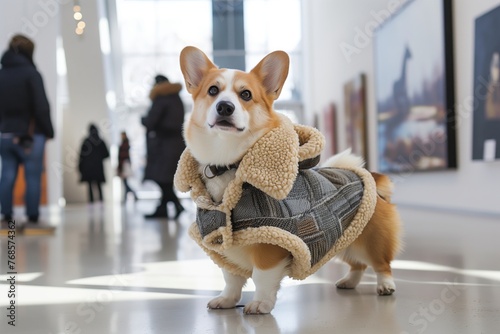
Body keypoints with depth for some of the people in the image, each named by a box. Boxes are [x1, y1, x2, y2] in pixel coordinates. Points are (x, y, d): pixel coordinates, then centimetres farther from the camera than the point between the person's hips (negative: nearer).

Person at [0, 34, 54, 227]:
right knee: (33, 177, -1)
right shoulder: (31, 73, -9)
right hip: (31, 135, -6)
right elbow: (41, 107, -12)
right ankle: (32, 219, 0)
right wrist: (49, 131, -2)